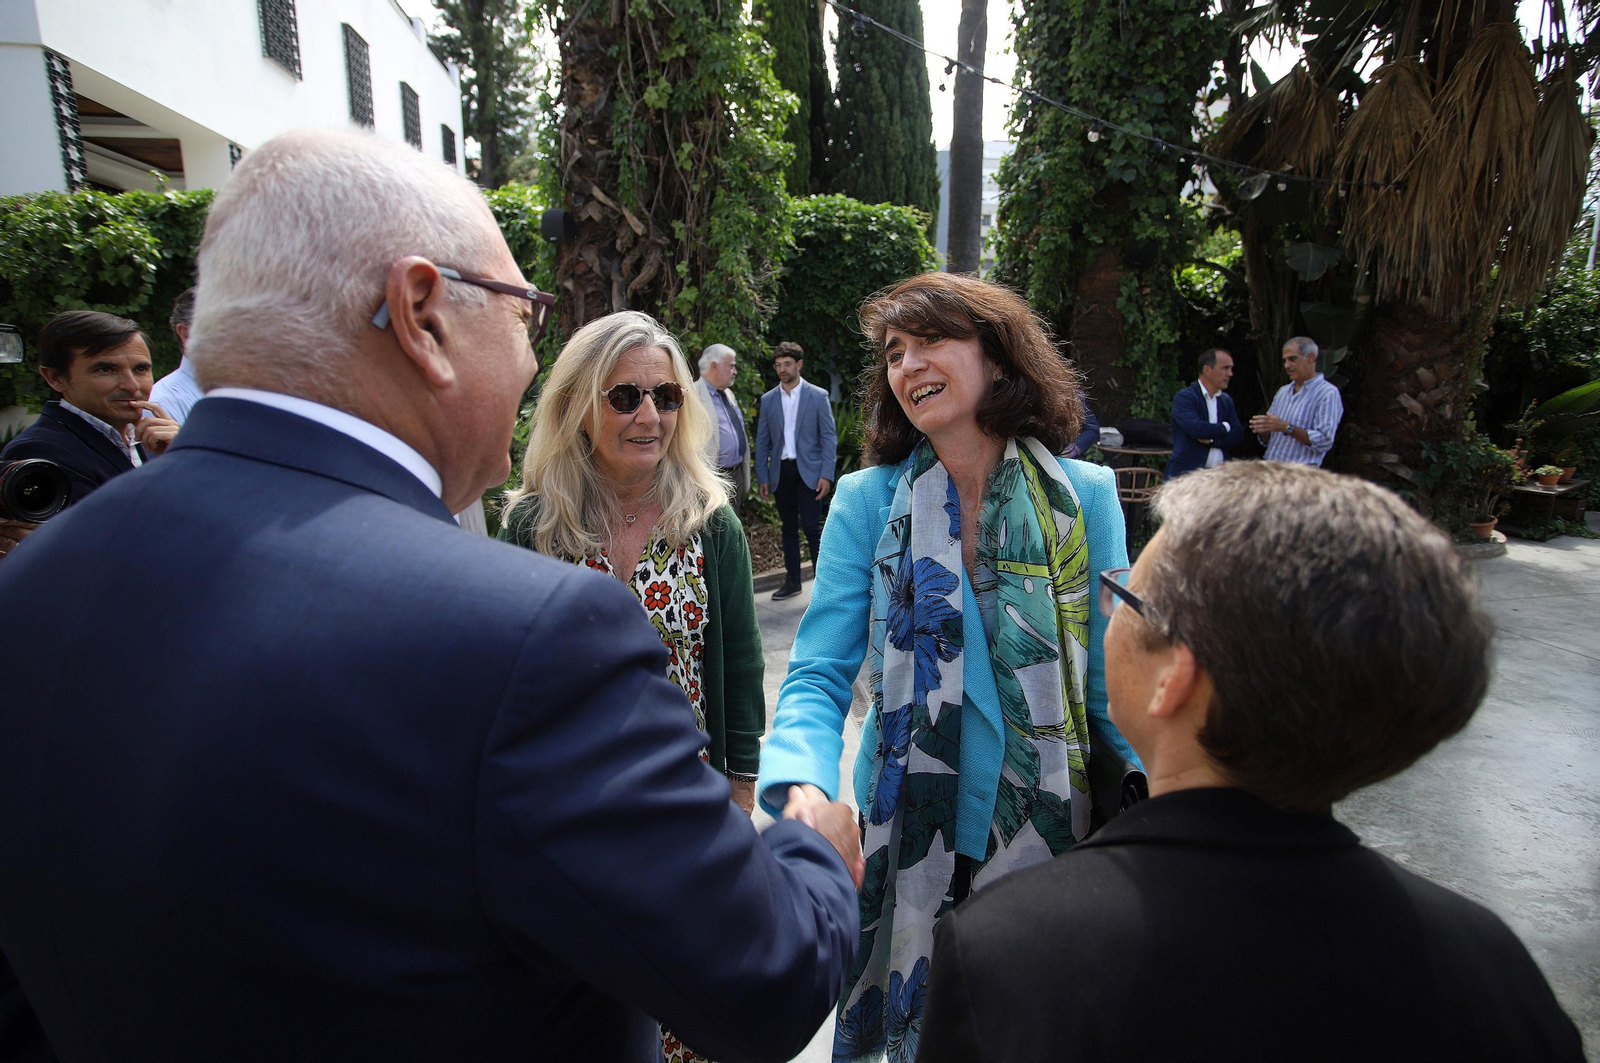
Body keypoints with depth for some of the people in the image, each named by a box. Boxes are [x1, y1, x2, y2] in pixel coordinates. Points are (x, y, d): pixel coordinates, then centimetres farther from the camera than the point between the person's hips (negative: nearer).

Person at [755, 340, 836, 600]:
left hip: (808, 470, -3)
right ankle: (792, 581, 18)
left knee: (811, 526, -8)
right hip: (781, 471, 4)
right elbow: (762, 441, 11)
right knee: (789, 528, 9)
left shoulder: (818, 396, 1)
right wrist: (763, 477, 5)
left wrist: (826, 474, -10)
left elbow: (829, 438, -2)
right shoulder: (768, 399, 10)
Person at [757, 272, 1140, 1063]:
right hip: (914, 832, 0)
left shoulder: (1085, 496, -6)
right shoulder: (866, 501, -8)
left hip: (1052, 825, 1)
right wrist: (803, 791, -30)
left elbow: (1112, 680, -3)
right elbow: (820, 678, -12)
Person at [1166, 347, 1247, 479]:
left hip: (1219, 474, 6)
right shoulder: (1184, 397, -4)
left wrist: (1212, 440, -9)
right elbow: (1196, 428, -19)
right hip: (1186, 473, -6)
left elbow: (1238, 435, 9)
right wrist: (1224, 427, -1)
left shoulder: (1226, 400, 17)